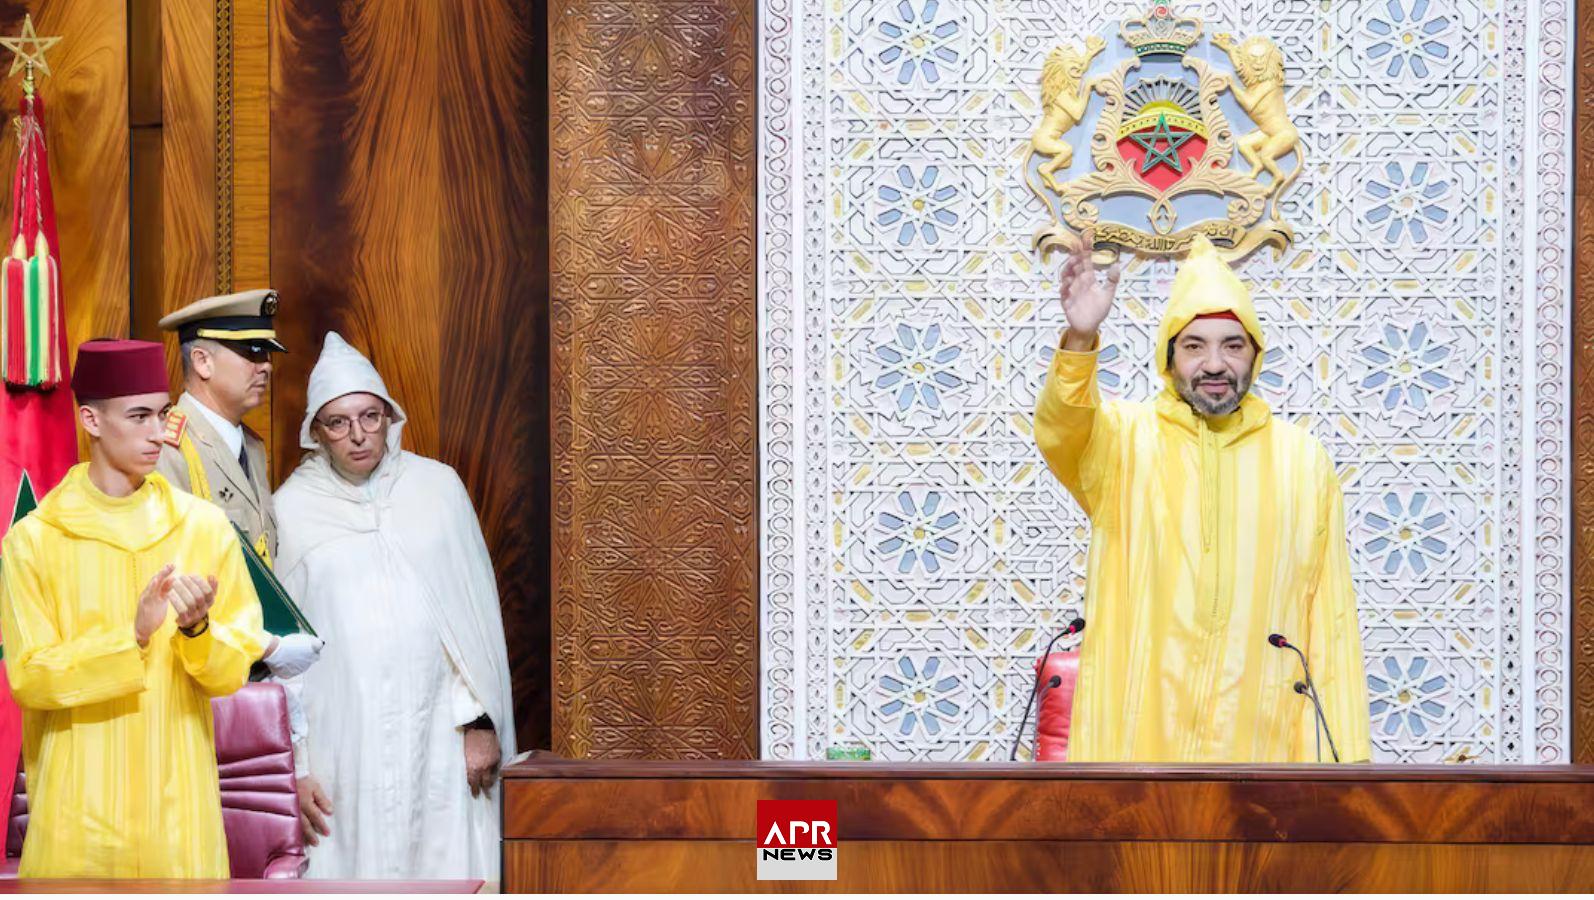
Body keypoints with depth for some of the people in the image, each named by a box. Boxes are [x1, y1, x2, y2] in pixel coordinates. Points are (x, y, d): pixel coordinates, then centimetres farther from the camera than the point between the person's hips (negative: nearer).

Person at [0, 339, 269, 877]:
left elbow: (235, 670, 2)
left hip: (177, 803, 1)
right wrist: (132, 637, -20)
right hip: (77, 807, -1)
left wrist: (197, 630, -19)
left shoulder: (205, 527, 1)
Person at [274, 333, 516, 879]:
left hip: (436, 732, 1)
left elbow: (475, 608, 6)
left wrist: (480, 720, -1)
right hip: (341, 741, -1)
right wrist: (292, 765, 0)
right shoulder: (291, 507, 3)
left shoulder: (437, 486, 5)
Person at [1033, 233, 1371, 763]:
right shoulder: (1122, 440, 4)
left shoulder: (1303, 460, 8)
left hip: (1260, 739, 1)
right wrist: (1079, 341, -39)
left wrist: (1343, 753, 0)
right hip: (1135, 737, -1)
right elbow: (1060, 432, -19)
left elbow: (1330, 617, 5)